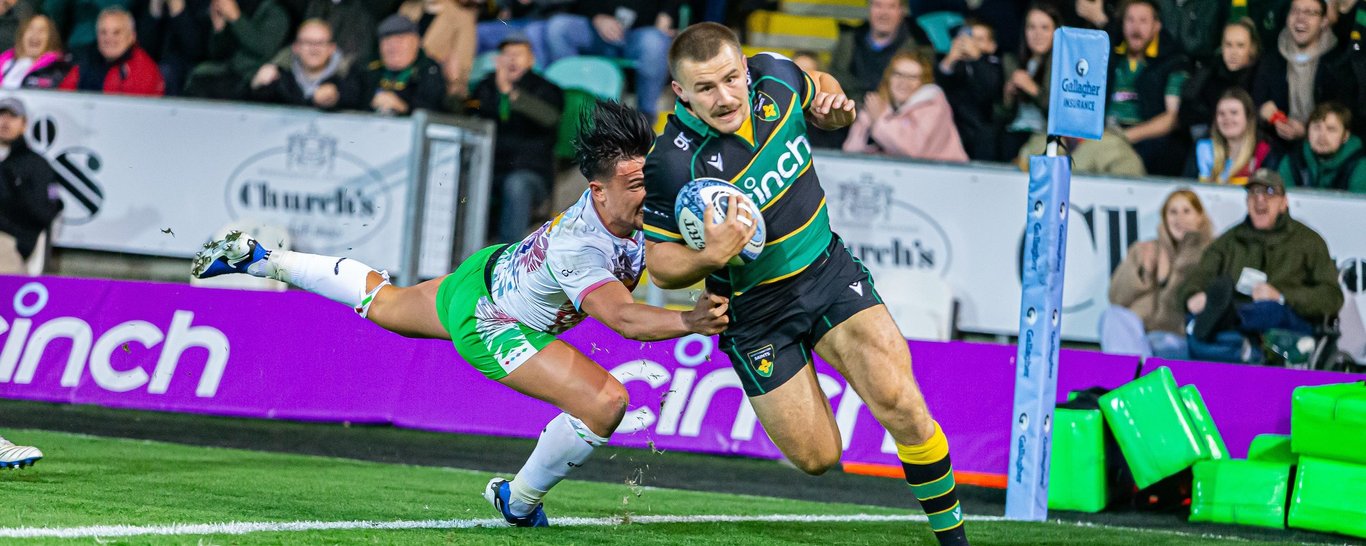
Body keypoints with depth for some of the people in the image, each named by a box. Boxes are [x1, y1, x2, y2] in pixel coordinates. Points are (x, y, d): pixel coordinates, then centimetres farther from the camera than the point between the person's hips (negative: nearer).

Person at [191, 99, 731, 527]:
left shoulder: (639, 199, -20)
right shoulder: (580, 249, -42)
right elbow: (622, 316, -55)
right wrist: (688, 322, -70)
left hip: (493, 271, 8)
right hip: (489, 326, -8)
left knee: (382, 301, 33)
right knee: (605, 401, -20)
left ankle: (260, 258, 46)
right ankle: (520, 500, 4)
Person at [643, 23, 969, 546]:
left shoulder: (775, 76, -11)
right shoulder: (672, 164, -25)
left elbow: (820, 90, 15)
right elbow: (660, 264, -14)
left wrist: (835, 106, -9)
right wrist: (710, 256, -35)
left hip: (827, 267, 3)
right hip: (754, 311, -3)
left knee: (902, 407, -14)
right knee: (816, 458, -1)